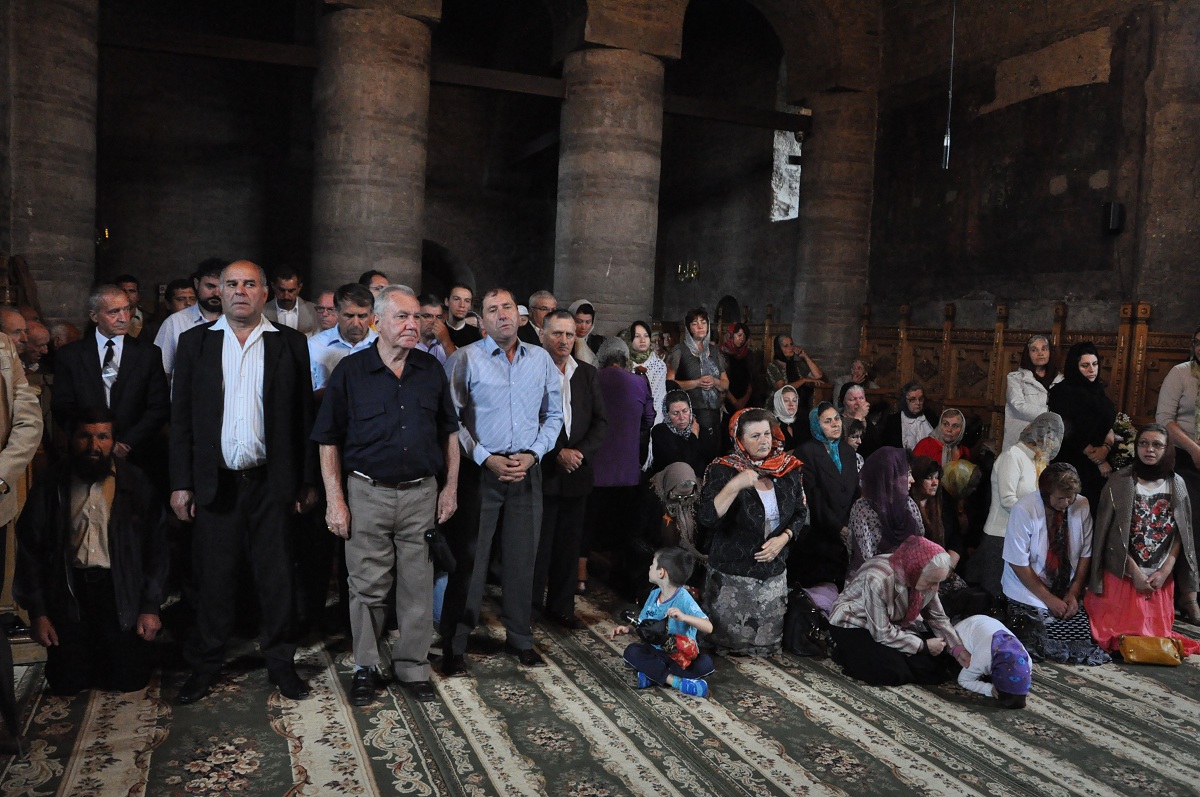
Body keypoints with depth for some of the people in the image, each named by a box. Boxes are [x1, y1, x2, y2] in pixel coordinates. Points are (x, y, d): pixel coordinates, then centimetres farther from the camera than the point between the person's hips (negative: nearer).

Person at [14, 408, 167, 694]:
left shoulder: (135, 483, -2)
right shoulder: (50, 486, 0)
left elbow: (155, 548, -1)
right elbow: (29, 550, 5)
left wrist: (150, 607, -4)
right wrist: (38, 613, 2)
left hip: (120, 590, -1)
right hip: (68, 592, 1)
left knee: (130, 681, -1)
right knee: (67, 684, 3)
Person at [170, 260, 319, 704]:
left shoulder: (289, 344, 4)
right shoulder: (194, 342, 7)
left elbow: (304, 416, 3)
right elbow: (181, 417, 5)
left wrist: (307, 481, 0)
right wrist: (180, 483, 0)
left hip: (271, 481, -1)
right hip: (214, 481, 1)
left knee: (276, 578, 7)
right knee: (213, 579, 9)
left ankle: (280, 663, 21)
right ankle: (205, 667, 25)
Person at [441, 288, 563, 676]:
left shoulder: (541, 360, 8)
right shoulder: (465, 359, -3)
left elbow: (553, 415, 11)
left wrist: (533, 454, -3)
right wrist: (486, 459, -14)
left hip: (527, 470, 4)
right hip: (480, 470, -3)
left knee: (523, 558, 11)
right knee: (469, 559, 1)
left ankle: (520, 637, 26)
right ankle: (454, 645, 13)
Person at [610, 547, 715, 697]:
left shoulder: (684, 599, -17)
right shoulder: (654, 594, 2)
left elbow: (708, 627, -28)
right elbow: (643, 623, 16)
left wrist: (683, 617, -43)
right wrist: (628, 628, -4)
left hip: (682, 655, -4)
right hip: (657, 652, 4)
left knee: (706, 663, -33)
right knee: (631, 652, -24)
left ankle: (654, 676, -27)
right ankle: (678, 682, -29)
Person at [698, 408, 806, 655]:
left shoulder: (788, 468, 2)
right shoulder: (723, 470, -12)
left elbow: (801, 512, 12)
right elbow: (706, 519, -24)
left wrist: (783, 538, -6)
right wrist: (733, 487, -36)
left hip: (774, 572, 4)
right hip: (732, 574, -4)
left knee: (768, 641, 13)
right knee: (733, 640, 6)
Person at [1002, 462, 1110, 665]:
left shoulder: (1082, 505, -8)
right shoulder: (1024, 509, -21)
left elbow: (1085, 554, 1)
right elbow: (1019, 564, -15)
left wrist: (1074, 593, -6)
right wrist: (1048, 598, -13)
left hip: (1068, 596, 4)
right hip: (1030, 595, -4)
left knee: (1083, 643, -8)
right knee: (1037, 647, -14)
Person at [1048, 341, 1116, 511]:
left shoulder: (1098, 390, 12)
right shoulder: (1063, 392, -9)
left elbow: (1109, 425, 8)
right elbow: (1071, 436, -12)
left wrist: (1106, 447, -13)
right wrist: (1098, 460, -9)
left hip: (1100, 463, 6)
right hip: (1074, 464, -6)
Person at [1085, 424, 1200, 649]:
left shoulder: (1176, 484, 4)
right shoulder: (1120, 481, -7)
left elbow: (1181, 533, 5)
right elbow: (1107, 532, -8)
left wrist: (1165, 571, -6)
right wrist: (1134, 571, -11)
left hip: (1161, 578, 3)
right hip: (1121, 574, -3)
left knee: (1157, 631, 7)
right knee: (1118, 630, -4)